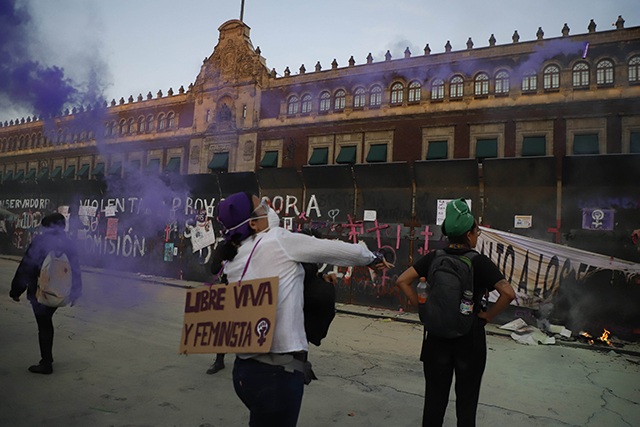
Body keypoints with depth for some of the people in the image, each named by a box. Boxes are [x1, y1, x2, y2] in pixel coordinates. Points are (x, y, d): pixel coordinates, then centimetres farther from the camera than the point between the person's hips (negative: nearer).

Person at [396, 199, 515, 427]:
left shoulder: (434, 258, -5)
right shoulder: (480, 262, -13)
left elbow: (402, 281, -8)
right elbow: (508, 293, -21)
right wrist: (488, 315, -7)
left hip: (437, 335, 3)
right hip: (470, 339, -2)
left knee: (434, 399, 16)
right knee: (466, 402, 15)